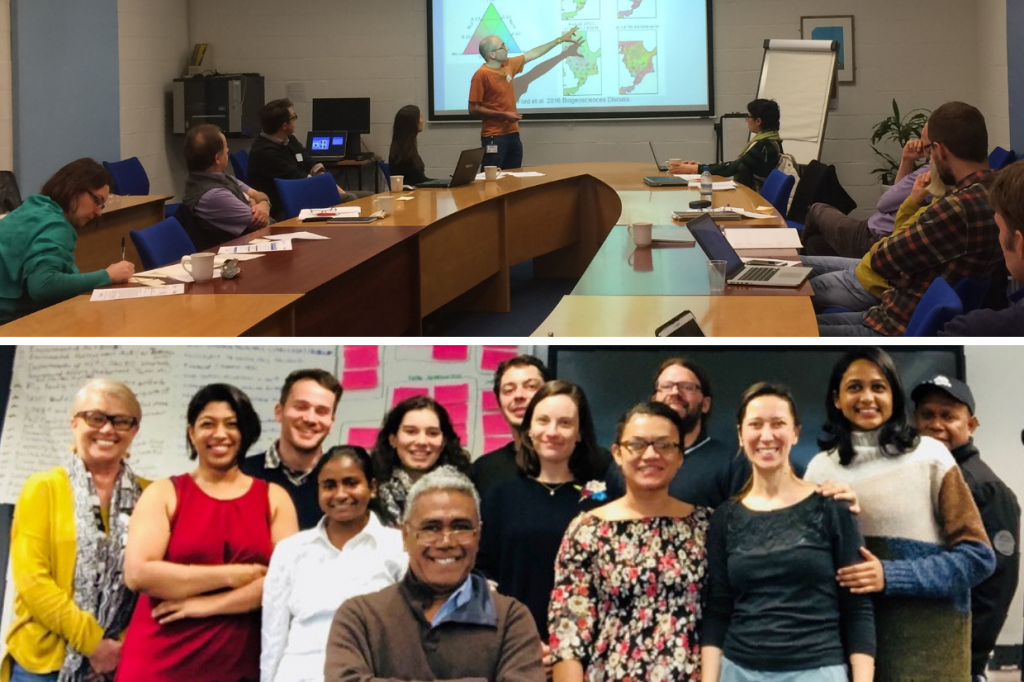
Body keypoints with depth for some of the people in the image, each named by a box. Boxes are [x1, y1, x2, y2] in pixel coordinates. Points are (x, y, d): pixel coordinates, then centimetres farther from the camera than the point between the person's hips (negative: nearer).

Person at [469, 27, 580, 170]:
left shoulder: (508, 65, 9)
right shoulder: (481, 75, -13)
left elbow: (533, 54, 22)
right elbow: (473, 110, -14)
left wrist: (560, 40, 27)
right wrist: (502, 115, -20)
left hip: (513, 134, 8)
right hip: (494, 137, -8)